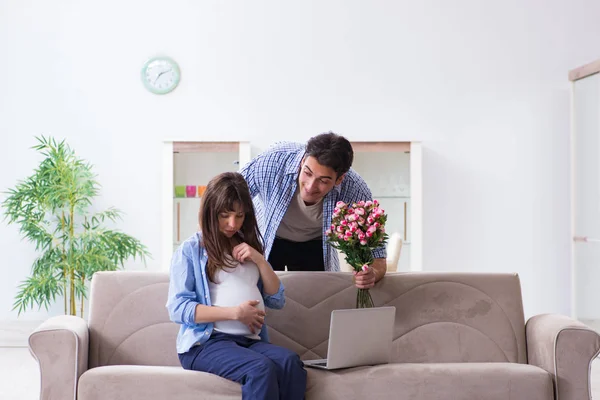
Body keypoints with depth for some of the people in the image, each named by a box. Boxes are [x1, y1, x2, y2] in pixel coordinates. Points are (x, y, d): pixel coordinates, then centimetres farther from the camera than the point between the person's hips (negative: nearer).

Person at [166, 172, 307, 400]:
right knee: (261, 368, -35)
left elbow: (277, 301, 18)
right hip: (206, 342, -5)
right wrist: (235, 313, -13)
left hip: (250, 340, 5)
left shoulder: (248, 248, 21)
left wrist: (259, 260, 2)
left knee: (291, 362, -30)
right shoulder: (190, 250, 4)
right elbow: (177, 309, -6)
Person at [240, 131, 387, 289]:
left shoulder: (356, 192, -32)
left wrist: (372, 274, -49)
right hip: (265, 240, -1)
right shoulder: (274, 160, -36)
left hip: (314, 245, 1)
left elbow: (377, 259, -24)